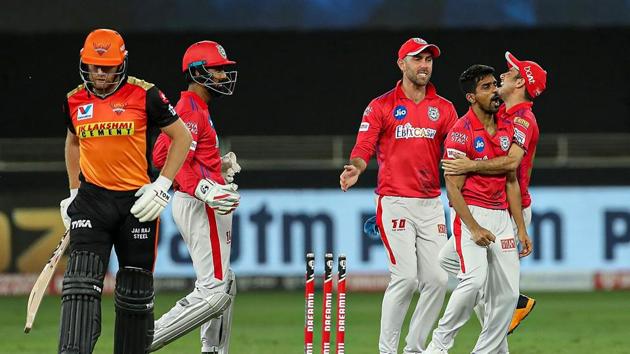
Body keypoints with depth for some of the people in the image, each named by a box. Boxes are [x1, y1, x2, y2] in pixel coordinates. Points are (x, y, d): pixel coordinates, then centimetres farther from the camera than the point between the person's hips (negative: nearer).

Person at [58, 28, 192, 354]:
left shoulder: (144, 95, -6)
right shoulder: (75, 101, 5)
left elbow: (182, 137, 1)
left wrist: (162, 186, -7)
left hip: (137, 201, -1)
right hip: (91, 200, 1)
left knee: (135, 290, 6)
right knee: (82, 282, -15)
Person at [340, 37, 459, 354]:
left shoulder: (443, 109, 12)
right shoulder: (381, 107, 2)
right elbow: (364, 147, -8)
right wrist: (355, 168, -30)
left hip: (431, 205, 5)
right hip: (395, 204, -5)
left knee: (437, 280, 0)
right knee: (405, 277, -15)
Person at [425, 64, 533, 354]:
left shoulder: (507, 129, 12)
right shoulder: (461, 132, -9)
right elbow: (453, 188, -12)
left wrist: (521, 228, 12)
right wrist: (474, 229, -20)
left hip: (501, 215, 7)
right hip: (470, 213, -7)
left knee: (508, 292, 2)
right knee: (474, 279, -25)